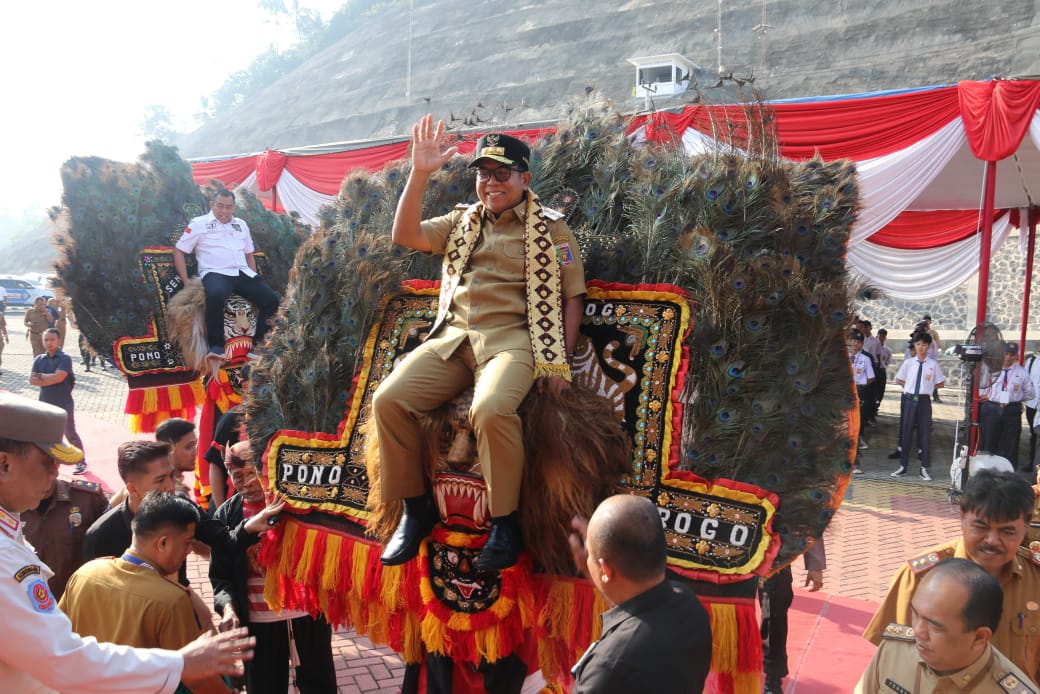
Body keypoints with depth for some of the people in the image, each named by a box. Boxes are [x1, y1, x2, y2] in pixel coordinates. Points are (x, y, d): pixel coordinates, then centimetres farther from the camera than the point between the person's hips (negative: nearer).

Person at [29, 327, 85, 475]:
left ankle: (81, 462, 6)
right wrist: (50, 380, -16)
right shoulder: (39, 359, 4)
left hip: (63, 404, -5)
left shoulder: (65, 359, -10)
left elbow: (58, 377, -23)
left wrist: (41, 376, -9)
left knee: (70, 434, -1)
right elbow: (32, 380, -5)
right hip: (44, 403, 5)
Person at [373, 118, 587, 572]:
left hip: (511, 340, -4)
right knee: (388, 400, -18)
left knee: (491, 410, -36)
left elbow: (572, 297, 5)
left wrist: (559, 361, -5)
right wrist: (420, 174, -2)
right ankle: (415, 508, 0)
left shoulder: (550, 229, 9)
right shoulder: (463, 221, 21)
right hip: (452, 338, 5)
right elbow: (406, 235, 9)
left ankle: (504, 522, -14)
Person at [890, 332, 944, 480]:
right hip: (910, 400, 1)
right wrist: (911, 387, 2)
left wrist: (928, 387, 0)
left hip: (924, 400, -1)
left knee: (925, 434, 4)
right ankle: (903, 466, 16)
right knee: (906, 433, 7)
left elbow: (940, 383, 7)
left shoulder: (933, 364, -3)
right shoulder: (908, 363, 0)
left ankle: (924, 469, 12)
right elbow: (899, 380, 11)